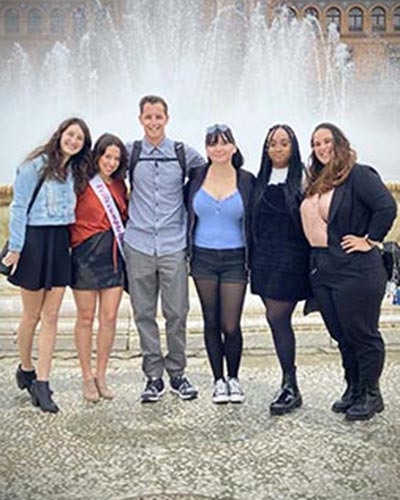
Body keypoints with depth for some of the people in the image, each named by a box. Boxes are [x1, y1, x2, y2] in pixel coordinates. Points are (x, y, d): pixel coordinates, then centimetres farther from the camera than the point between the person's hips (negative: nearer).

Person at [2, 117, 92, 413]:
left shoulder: (76, 172, 10)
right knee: (32, 315, 7)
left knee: (51, 316, 3)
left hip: (60, 243, 5)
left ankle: (41, 383, 8)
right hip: (35, 239, -5)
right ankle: (26, 370, 30)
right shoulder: (36, 165, -7)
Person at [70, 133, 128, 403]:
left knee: (109, 318, 5)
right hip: (87, 254, -4)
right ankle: (87, 377, 18)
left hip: (115, 256, 5)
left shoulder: (119, 185, 11)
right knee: (86, 318, 6)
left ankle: (101, 375, 19)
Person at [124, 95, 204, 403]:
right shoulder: (130, 153, 5)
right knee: (144, 314, 5)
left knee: (177, 314, 2)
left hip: (174, 246, -1)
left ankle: (177, 374, 18)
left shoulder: (185, 154, 4)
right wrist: (124, 216, 12)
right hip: (139, 245, 1)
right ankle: (153, 376, 17)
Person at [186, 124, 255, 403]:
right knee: (211, 323, 9)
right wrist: (187, 251, 4)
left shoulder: (246, 181, -1)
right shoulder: (196, 178, 2)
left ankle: (234, 378, 21)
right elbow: (188, 214, 11)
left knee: (231, 325, -3)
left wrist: (252, 261, 0)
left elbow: (253, 222, 4)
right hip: (203, 258, 2)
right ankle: (218, 380, 24)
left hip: (235, 260, -1)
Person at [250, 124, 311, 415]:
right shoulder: (261, 181, 13)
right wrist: (253, 259, 12)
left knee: (278, 319, -9)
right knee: (278, 321, 9)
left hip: (291, 259, -5)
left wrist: (312, 259, -12)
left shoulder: (302, 179, -2)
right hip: (264, 260, 5)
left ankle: (291, 388, 3)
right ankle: (289, 385, 21)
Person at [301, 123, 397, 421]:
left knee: (362, 334, 2)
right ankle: (354, 389, 29)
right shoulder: (316, 183, 16)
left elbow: (387, 207, -19)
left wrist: (370, 240, -14)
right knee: (341, 336, 15)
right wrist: (316, 262, 14)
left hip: (355, 271, -8)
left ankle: (371, 395, 17)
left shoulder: (358, 175, -9)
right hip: (322, 271, 8)